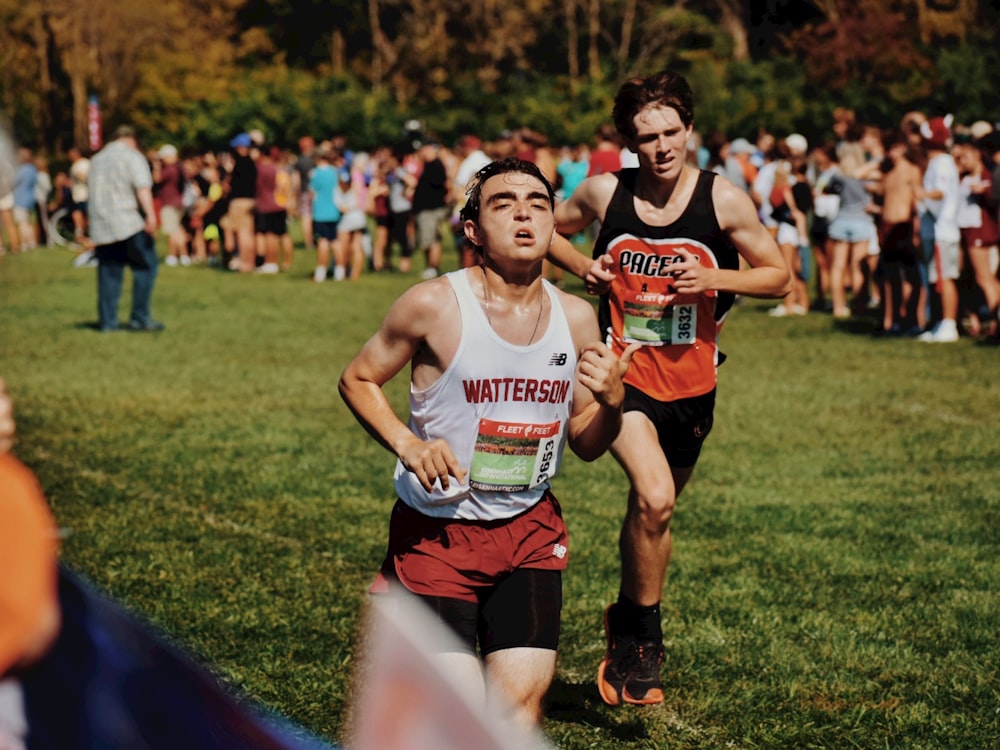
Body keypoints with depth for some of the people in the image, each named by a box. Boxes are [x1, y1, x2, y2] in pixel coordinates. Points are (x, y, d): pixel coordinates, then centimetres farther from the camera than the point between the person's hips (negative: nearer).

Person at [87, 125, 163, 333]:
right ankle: (140, 318, -7)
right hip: (130, 225, -6)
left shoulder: (97, 159, 21)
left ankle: (107, 321, 5)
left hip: (101, 227, 6)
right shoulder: (133, 156, -1)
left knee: (109, 274, 7)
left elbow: (91, 193, 28)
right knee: (145, 268, -1)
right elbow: (143, 187, -15)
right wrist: (150, 214, -24)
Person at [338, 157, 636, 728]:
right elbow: (358, 380, -1)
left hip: (530, 529, 4)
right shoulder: (434, 305, -13)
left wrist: (612, 403, -13)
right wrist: (408, 445, -17)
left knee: (521, 709, -3)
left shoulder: (576, 318, 0)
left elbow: (587, 445, 9)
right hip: (437, 526, -4)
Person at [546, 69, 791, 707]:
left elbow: (779, 277, 1)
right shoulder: (604, 194, -4)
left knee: (653, 509, 16)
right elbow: (549, 232, 16)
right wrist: (583, 267, -5)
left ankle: (627, 623, 42)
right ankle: (643, 637, -5)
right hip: (624, 372, -2)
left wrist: (713, 279, -16)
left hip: (691, 383, 2)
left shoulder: (725, 200, -7)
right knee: (653, 499, -24)